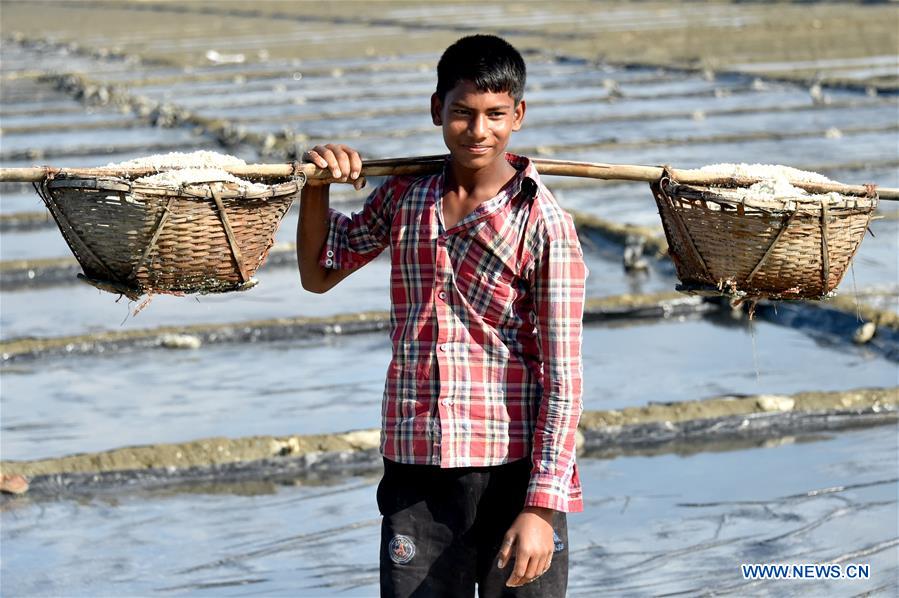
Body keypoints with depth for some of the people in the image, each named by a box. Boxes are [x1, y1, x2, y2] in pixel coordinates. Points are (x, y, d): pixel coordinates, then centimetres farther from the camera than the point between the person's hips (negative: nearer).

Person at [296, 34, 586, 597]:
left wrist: (540, 508, -17)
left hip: (511, 473, -4)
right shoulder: (404, 195, 7)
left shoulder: (543, 223, -9)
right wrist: (317, 186, 4)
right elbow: (319, 274, 21)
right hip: (415, 472, 4)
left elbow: (562, 376, -11)